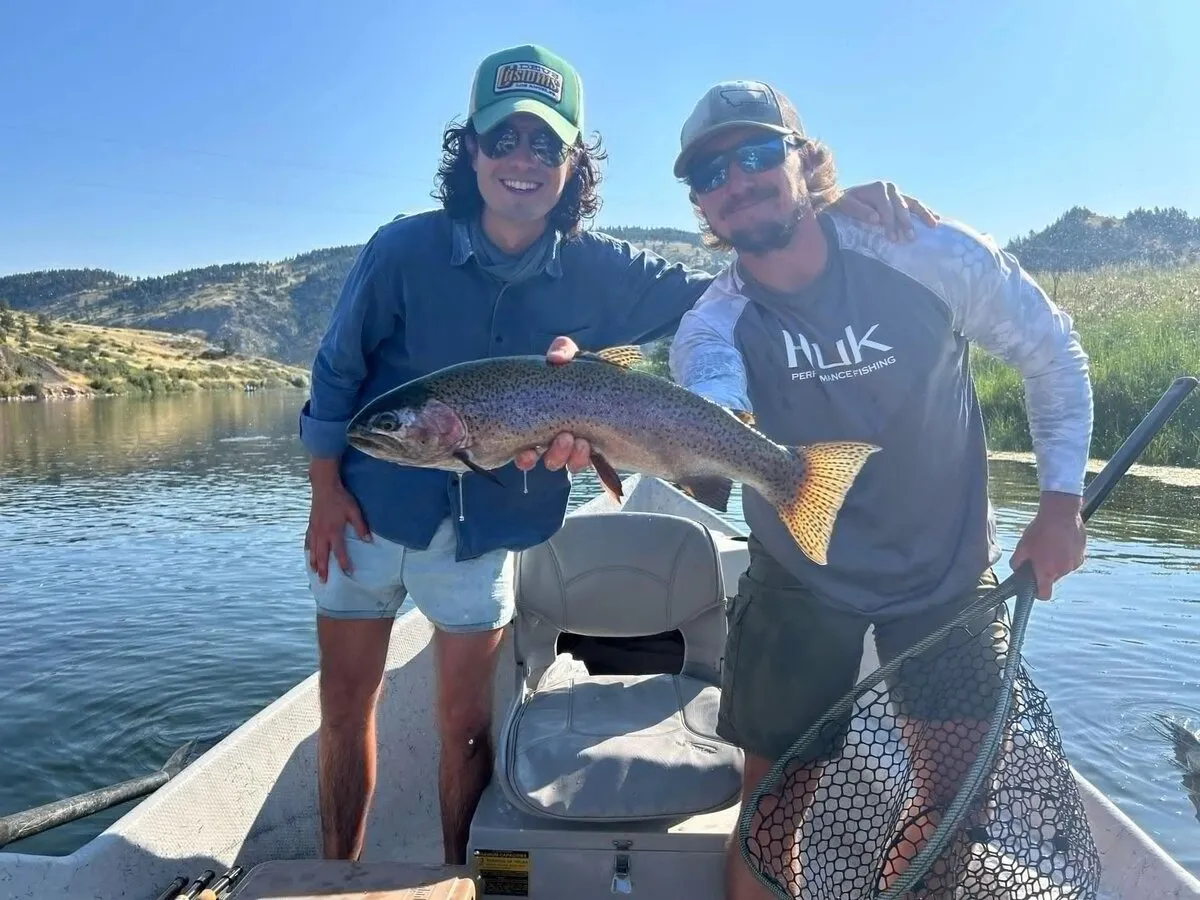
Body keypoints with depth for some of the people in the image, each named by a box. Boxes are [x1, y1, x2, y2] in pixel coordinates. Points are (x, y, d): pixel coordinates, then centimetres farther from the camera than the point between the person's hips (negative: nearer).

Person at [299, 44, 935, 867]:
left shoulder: (596, 271, -9)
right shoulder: (406, 248, -13)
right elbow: (337, 367, -4)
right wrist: (325, 490, -6)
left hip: (481, 532, 0)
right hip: (366, 512, 0)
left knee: (467, 725, 10)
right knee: (345, 707, 13)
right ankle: (337, 874, 36)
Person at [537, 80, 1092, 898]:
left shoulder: (934, 255, -16)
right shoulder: (715, 324, -17)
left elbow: (1051, 350, -1)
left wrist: (1062, 499, -4)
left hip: (951, 573, 1)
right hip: (799, 585, 0)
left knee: (960, 795, 10)